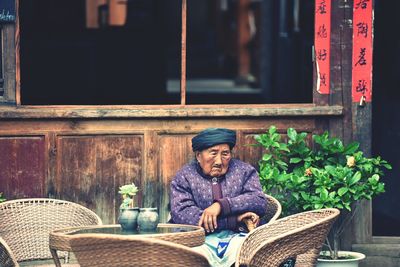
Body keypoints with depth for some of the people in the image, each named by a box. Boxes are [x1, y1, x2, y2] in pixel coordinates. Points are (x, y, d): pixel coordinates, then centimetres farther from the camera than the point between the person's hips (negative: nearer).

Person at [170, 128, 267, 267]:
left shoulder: (244, 171, 16)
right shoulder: (184, 177, 9)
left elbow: (260, 202, 1)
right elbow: (180, 213, -9)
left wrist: (221, 206, -14)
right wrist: (234, 219, -11)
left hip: (237, 238, 1)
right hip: (202, 241, -1)